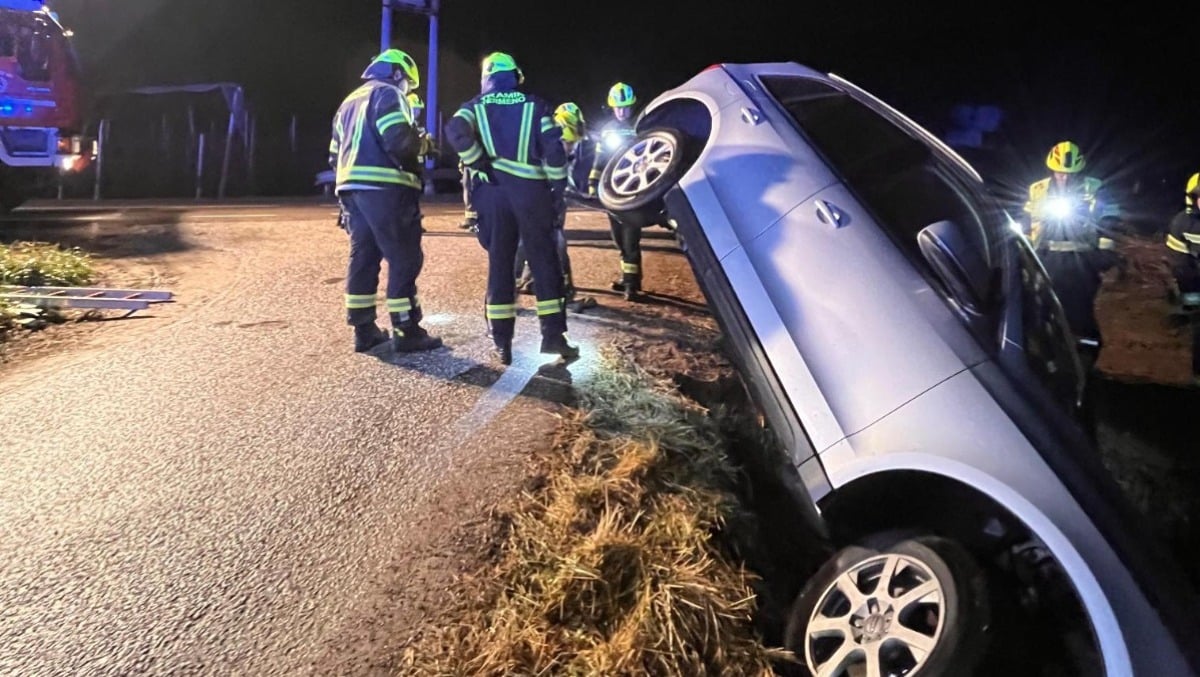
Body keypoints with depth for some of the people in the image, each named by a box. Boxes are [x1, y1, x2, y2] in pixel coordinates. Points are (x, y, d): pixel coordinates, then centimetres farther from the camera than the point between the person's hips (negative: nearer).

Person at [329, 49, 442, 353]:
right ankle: (406, 332, -6)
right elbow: (399, 141, -17)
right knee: (404, 258, -6)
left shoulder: (349, 102, 26)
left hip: (350, 187, 9)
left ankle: (364, 330, 12)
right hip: (384, 189, -9)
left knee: (363, 256, 10)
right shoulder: (388, 95, -1)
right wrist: (419, 142, 1)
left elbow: (335, 155, 24)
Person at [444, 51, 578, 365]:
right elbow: (553, 147, -1)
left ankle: (502, 342, 5)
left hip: (492, 192, 1)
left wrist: (479, 165, -4)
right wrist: (559, 189, 3)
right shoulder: (535, 105, 8)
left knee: (499, 264, 5)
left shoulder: (476, 106, 9)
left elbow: (455, 131, -12)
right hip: (530, 190, -1)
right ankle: (553, 335, 3)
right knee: (544, 261, 5)